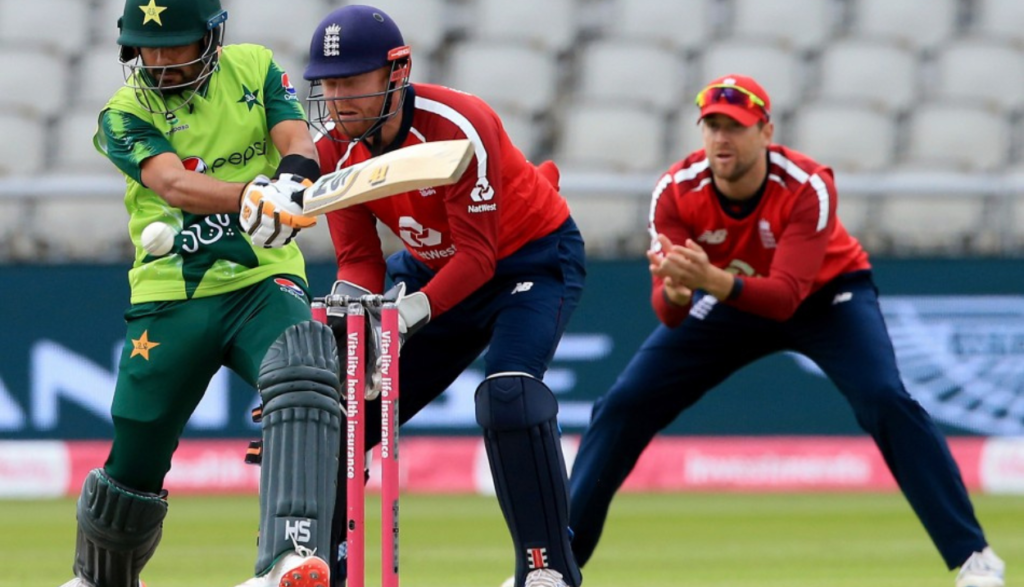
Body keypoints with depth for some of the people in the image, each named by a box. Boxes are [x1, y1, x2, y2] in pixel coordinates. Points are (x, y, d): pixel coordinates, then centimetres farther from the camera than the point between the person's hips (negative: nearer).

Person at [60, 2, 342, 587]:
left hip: (262, 281, 0)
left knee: (303, 365, -32)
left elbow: (298, 142, -10)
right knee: (135, 462, 5)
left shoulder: (254, 69, 5)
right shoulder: (125, 114, -3)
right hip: (171, 296, 0)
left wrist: (290, 180, -36)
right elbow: (172, 184, -21)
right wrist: (249, 197, -41)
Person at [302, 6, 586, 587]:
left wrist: (412, 311, -42)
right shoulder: (333, 148, -13)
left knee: (507, 396, -31)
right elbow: (360, 258, -8)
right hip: (434, 268, 7)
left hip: (532, 259, -7)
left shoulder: (459, 126, -31)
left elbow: (478, 256, -30)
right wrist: (347, 300, -31)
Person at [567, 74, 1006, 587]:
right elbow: (668, 314, -29)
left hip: (824, 295, -3)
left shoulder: (807, 187, -33)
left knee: (886, 401, -27)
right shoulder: (677, 192, -26)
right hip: (729, 299, 3)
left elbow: (785, 297, -41)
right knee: (623, 405, -6)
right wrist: (674, 292, -54)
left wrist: (714, 281, -58)